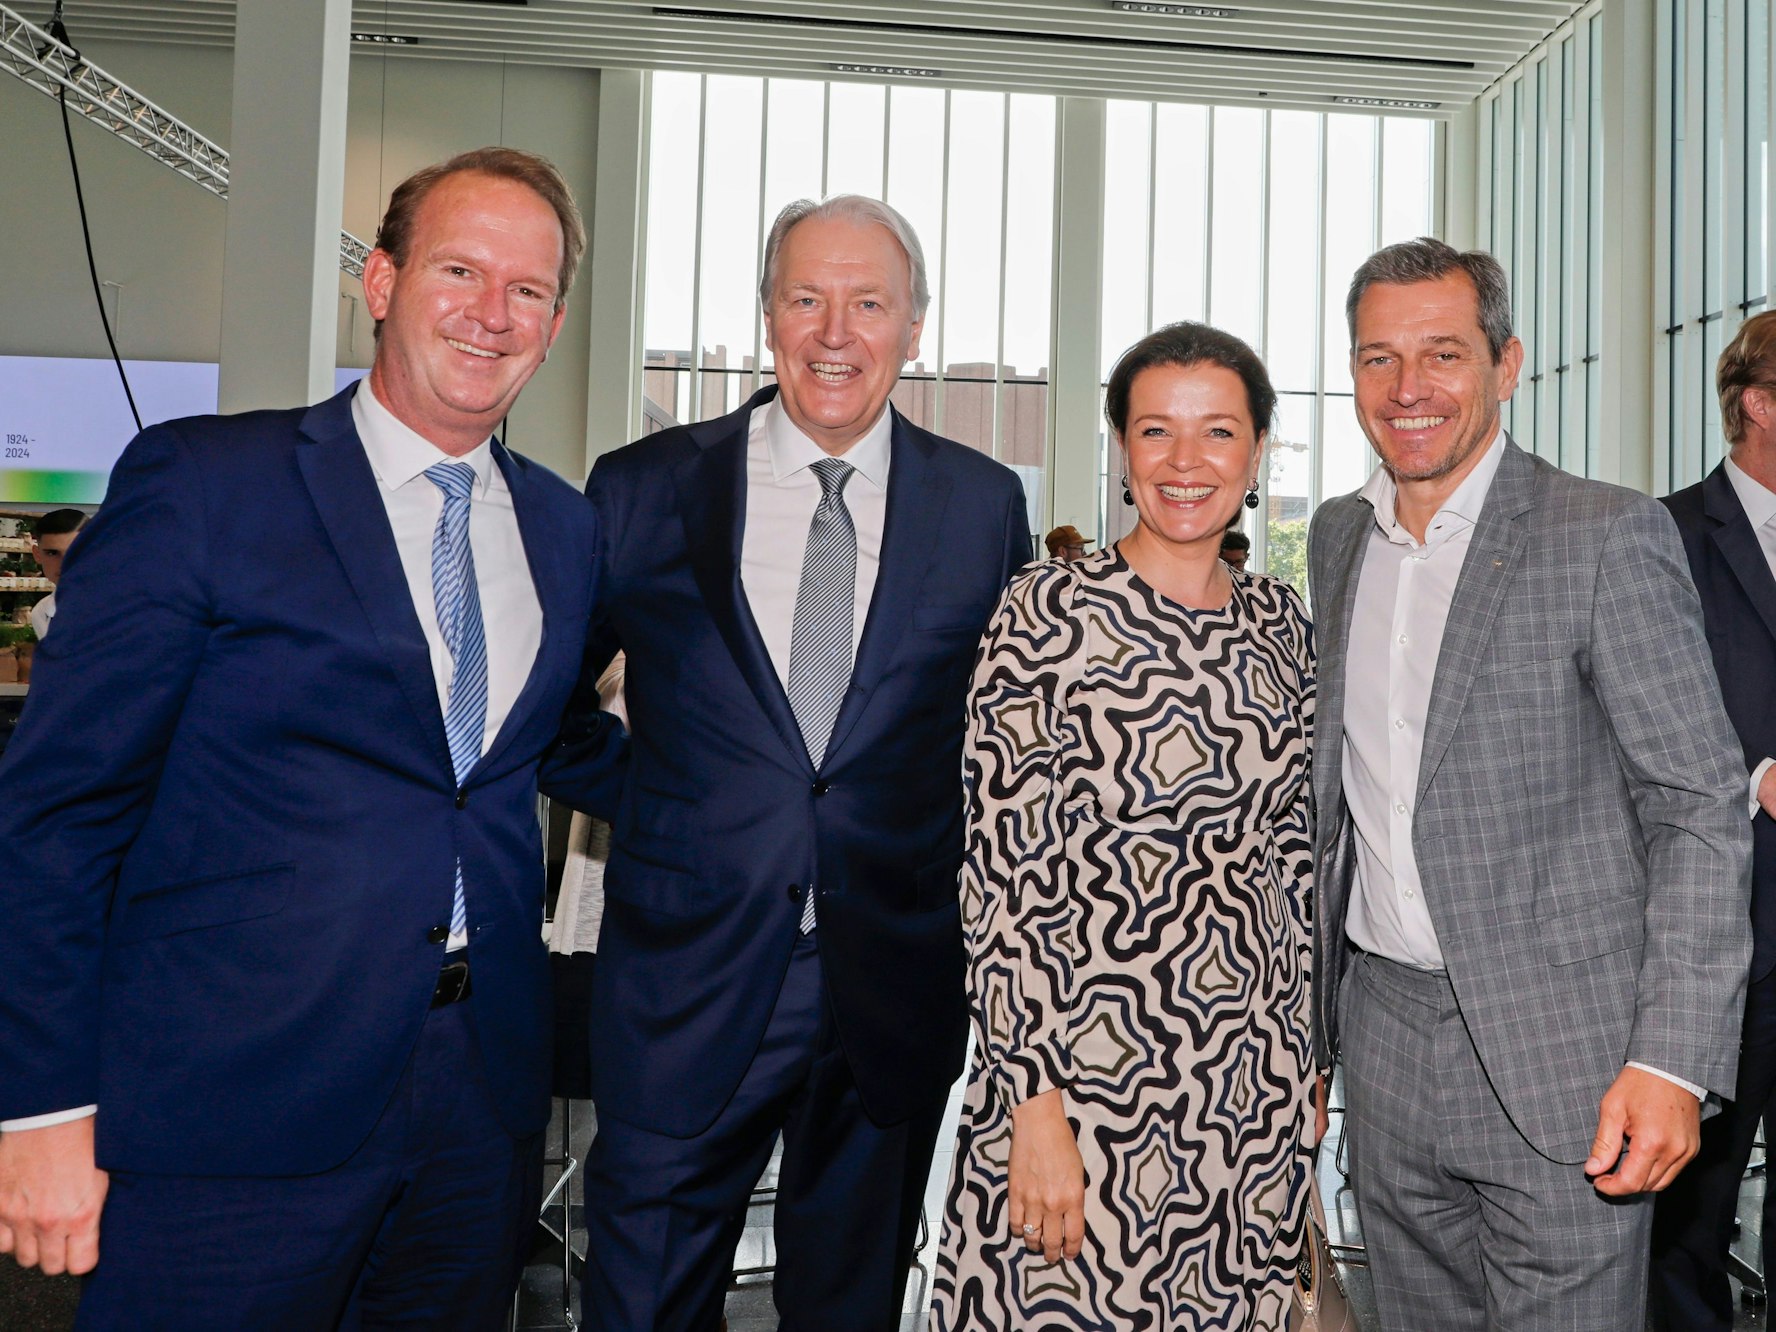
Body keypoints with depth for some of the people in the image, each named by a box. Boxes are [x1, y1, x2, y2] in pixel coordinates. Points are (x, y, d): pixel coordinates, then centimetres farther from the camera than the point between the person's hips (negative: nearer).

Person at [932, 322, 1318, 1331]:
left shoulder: (1281, 622, 5)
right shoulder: (1048, 614, -11)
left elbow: (1292, 853, 12)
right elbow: (1002, 878, -13)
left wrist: (1308, 1060, 12)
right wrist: (1034, 1107, -16)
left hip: (1254, 1078, 5)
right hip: (1086, 1070, -5)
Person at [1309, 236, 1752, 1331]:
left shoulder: (1608, 535, -9)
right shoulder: (1336, 539, 8)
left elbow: (1700, 807, -10)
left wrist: (1674, 1059, -17)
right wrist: (1309, 1017, 13)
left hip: (1560, 1061, -5)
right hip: (1384, 1045, 5)